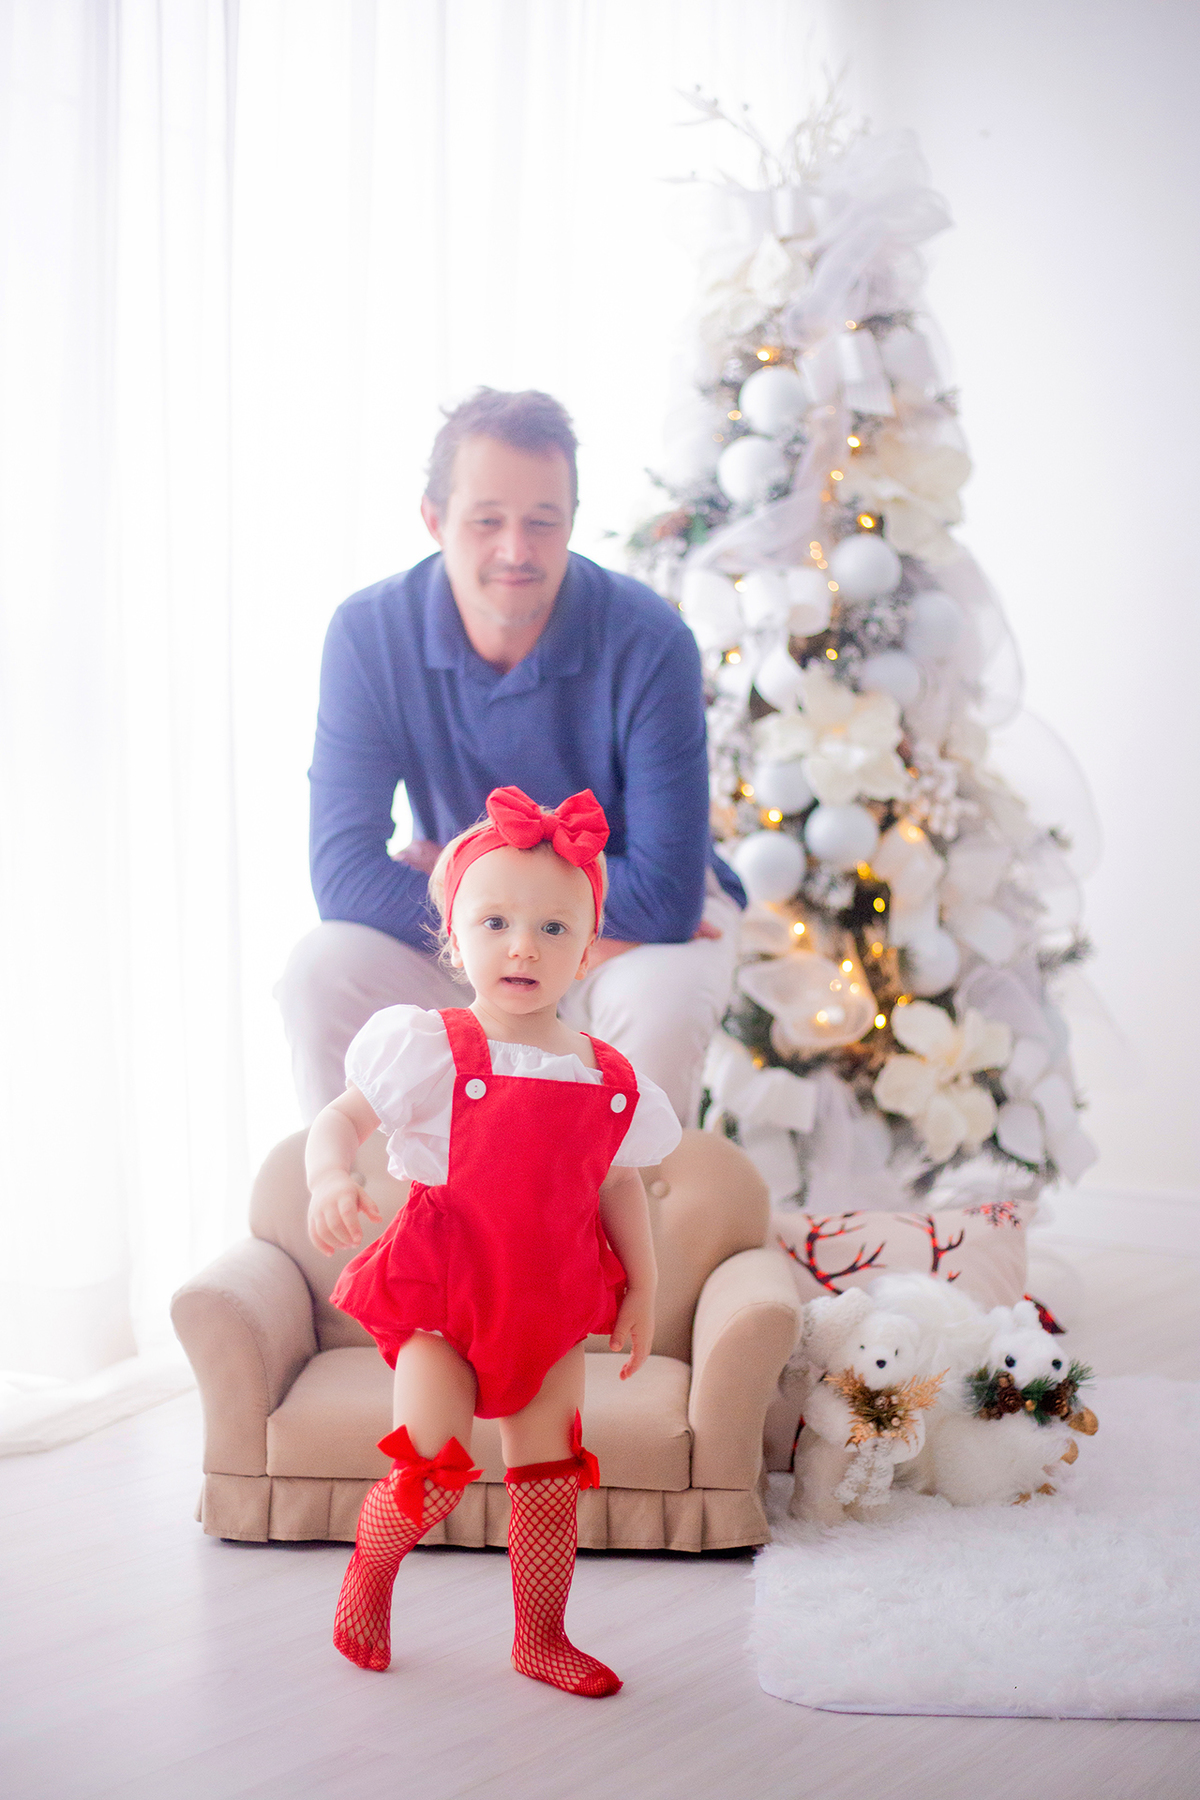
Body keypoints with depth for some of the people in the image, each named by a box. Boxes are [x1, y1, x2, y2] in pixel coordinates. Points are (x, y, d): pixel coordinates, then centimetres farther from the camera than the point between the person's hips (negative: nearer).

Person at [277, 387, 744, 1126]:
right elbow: (345, 876, -20)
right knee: (320, 972, -25)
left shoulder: (648, 643, -23)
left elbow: (665, 895, -26)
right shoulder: (370, 632, -16)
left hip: (630, 921, -2)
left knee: (657, 1008, -34)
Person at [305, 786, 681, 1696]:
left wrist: (642, 1289, 12)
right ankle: (370, 1570, 23)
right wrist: (332, 1178, -30)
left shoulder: (610, 1081, 1)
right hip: (442, 1292, -4)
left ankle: (542, 1638, 27)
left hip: (551, 1299, 4)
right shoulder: (429, 1048, -11)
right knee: (434, 1468, -9)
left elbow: (621, 1185, 13)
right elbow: (342, 1118, -9)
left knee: (550, 1473, 10)